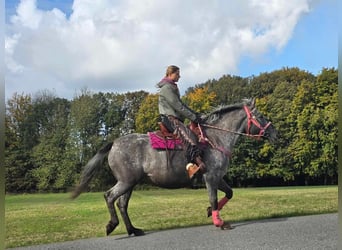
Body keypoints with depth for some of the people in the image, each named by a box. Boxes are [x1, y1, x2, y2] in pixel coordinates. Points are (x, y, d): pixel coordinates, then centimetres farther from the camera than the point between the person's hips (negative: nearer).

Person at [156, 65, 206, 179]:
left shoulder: (173, 87, 23)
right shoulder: (166, 88, -9)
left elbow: (181, 104, 22)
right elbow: (177, 106, -15)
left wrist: (194, 113, 9)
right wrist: (193, 117, -13)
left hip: (176, 118, 11)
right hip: (169, 118, -11)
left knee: (192, 135, 1)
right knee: (188, 135, -29)